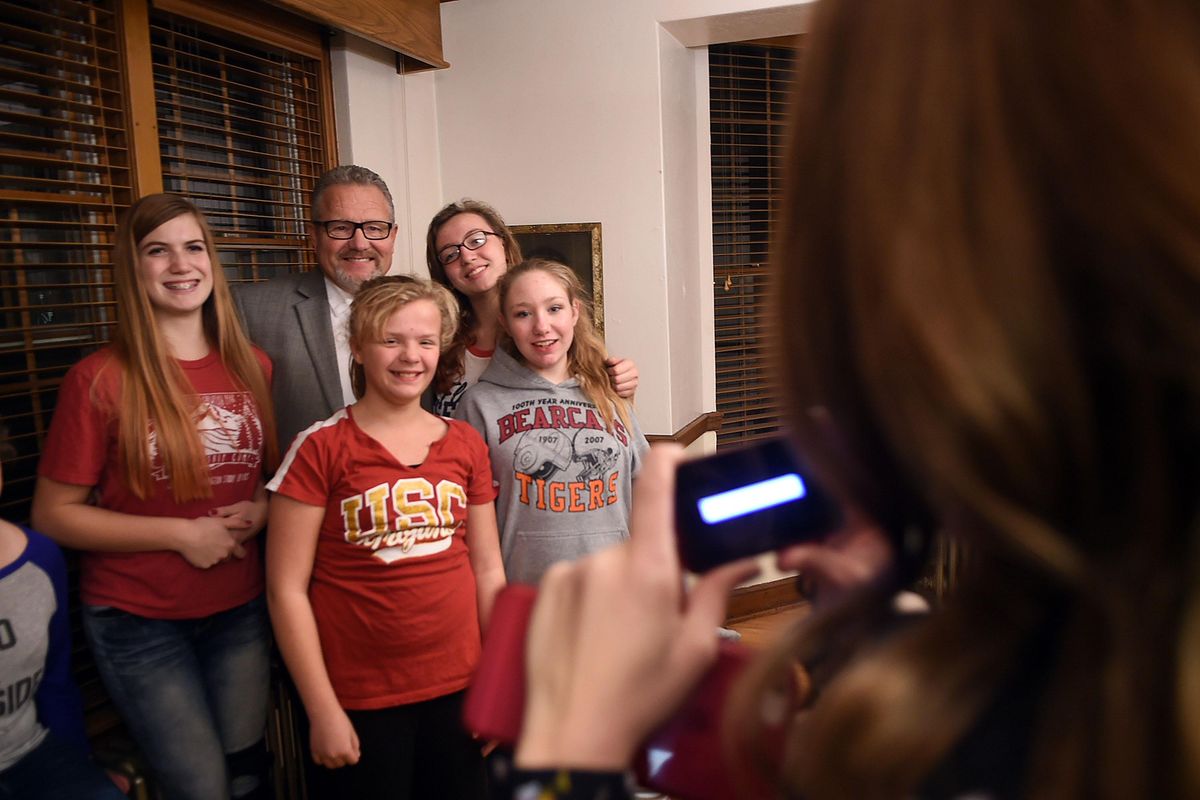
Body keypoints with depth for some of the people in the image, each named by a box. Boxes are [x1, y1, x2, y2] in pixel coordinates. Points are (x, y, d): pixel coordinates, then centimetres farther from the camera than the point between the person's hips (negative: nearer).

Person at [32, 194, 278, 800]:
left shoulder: (253, 368, 1)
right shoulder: (100, 380, -11)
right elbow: (54, 514, -9)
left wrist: (261, 510, -8)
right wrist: (181, 533, -17)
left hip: (240, 612, 4)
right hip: (139, 623, -3)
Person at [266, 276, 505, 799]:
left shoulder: (466, 445, 3)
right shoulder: (320, 449, -9)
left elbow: (488, 571, 7)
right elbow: (286, 589, -9)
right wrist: (323, 711, -9)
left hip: (458, 689, 4)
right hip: (360, 700, -3)